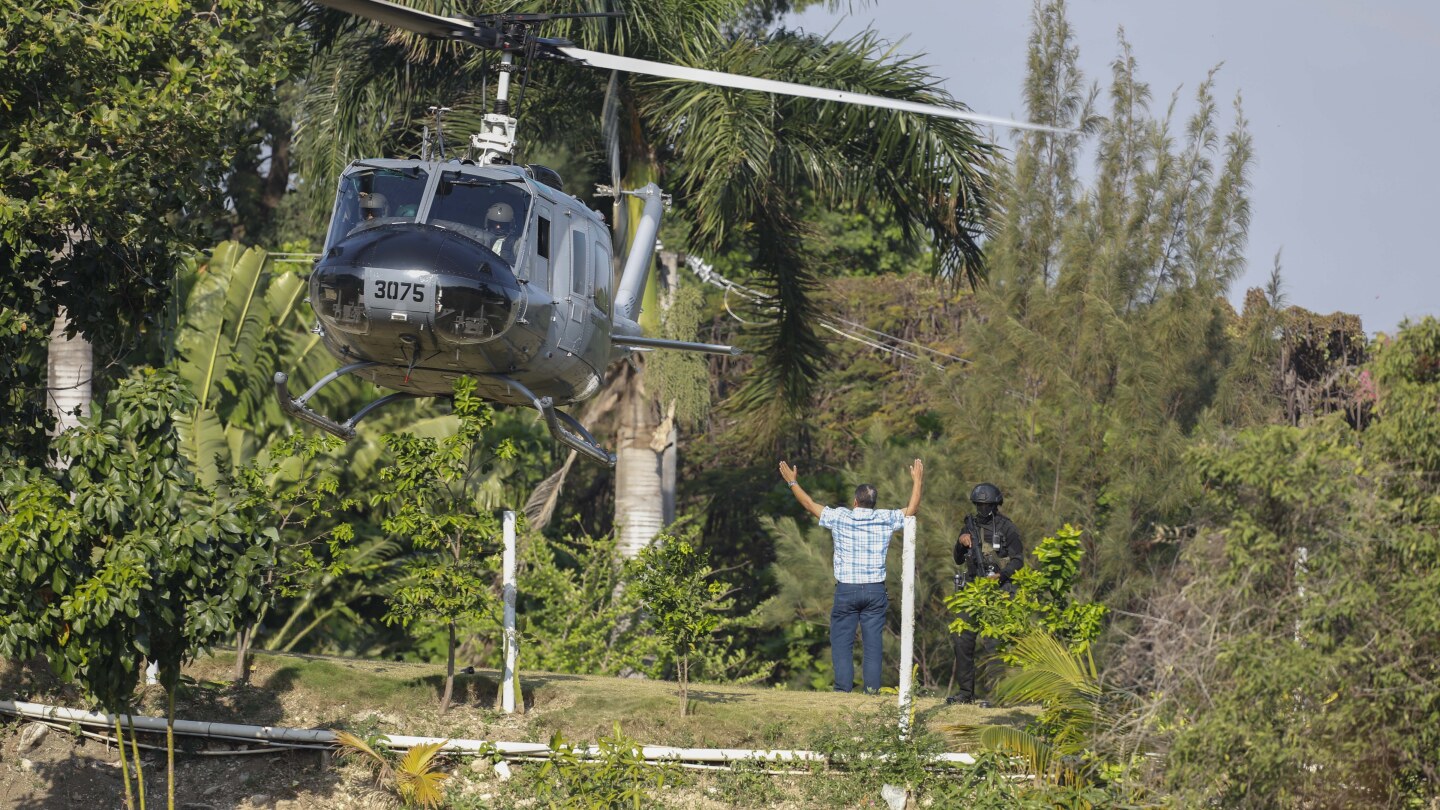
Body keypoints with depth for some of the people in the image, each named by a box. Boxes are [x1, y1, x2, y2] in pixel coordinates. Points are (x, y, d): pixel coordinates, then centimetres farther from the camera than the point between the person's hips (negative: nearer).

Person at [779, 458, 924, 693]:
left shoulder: (839, 517, -5)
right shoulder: (885, 519, -1)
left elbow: (809, 504, 8)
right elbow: (912, 509, 15)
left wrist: (792, 482, 22)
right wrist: (917, 481, 28)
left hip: (846, 589, -2)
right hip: (875, 589, 2)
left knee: (842, 641, 3)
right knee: (872, 642, 3)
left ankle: (843, 687, -4)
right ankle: (872, 689, -1)